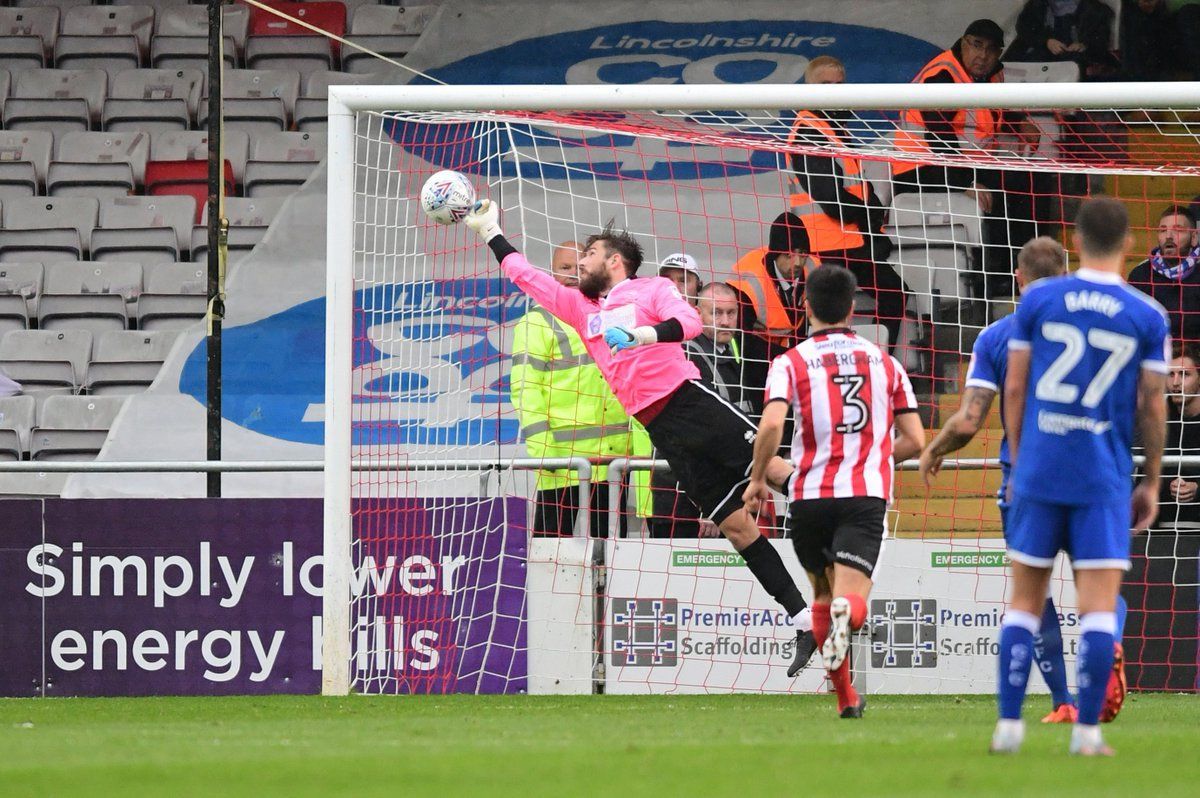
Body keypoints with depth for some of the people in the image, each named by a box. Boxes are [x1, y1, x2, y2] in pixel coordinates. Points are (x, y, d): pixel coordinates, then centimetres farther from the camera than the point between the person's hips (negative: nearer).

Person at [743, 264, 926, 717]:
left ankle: (846, 696, 24)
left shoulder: (791, 362, 3)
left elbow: (771, 426, -14)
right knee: (850, 599, -10)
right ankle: (847, 612, -47)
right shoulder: (885, 362, 12)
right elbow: (914, 441, 12)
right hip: (867, 495, 0)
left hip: (809, 496, 0)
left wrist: (758, 478, 1)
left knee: (823, 594, 21)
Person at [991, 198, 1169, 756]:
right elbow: (1152, 407, 1)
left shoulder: (1037, 300, 0)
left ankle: (1009, 725, 8)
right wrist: (1151, 483, 11)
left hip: (1037, 472, 1)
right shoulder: (1147, 317, -2)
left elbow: (1014, 389, 2)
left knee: (1025, 599, 10)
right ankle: (1087, 731, -6)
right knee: (1100, 604, 0)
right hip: (1104, 480, -1)